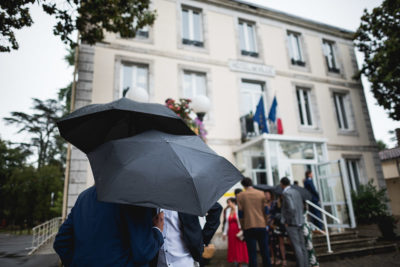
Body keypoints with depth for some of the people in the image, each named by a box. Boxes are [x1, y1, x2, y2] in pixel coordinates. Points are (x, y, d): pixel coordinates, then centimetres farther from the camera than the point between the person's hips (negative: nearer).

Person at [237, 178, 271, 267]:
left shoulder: (240, 196, -1)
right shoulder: (261, 194, 3)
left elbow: (240, 214, -1)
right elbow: (265, 210, 6)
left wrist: (243, 227, 8)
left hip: (248, 227, -2)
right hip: (262, 226, 2)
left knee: (252, 253, 3)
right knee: (265, 251, 11)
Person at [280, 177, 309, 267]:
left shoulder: (286, 193, -14)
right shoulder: (296, 192, 11)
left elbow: (292, 208, -25)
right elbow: (302, 207, 17)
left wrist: (287, 221, -14)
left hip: (291, 224, -8)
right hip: (300, 223, 8)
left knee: (297, 247, -4)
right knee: (302, 246, 12)